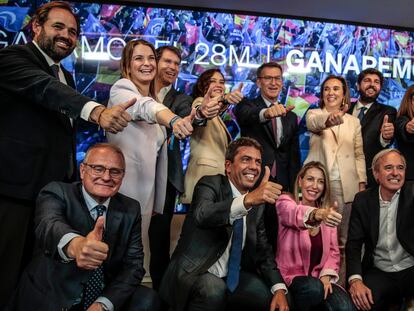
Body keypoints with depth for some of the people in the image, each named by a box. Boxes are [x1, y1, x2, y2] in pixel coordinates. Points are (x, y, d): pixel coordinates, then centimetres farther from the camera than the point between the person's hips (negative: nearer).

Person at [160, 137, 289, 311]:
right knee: (213, 290, -34)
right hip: (194, 273, -5)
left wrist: (279, 288, -8)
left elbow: (262, 250, 8)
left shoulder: (258, 204, 7)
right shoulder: (210, 184, -11)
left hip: (232, 276, 6)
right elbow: (202, 215, -33)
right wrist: (248, 199, -47)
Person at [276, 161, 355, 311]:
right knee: (314, 288, -34)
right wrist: (317, 214, -53)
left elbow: (333, 251, 10)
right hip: (291, 276, -3)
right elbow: (294, 214, -31)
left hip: (319, 277, 3)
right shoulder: (285, 202, -6)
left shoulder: (327, 213, 10)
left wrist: (326, 275, -10)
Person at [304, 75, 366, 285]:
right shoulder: (313, 114, 4)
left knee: (343, 240, 5)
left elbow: (359, 155, 13)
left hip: (347, 187, 3)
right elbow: (313, 123, -22)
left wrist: (362, 183, 3)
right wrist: (329, 119, -44)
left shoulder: (353, 121, 14)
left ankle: (340, 284, 17)